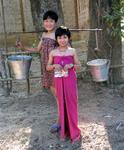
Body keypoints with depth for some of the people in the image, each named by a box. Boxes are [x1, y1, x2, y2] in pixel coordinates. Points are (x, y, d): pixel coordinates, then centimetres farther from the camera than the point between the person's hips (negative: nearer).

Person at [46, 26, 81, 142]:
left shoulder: (72, 51, -1)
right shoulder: (53, 52, 1)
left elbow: (78, 66, 6)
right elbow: (47, 67, 7)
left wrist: (71, 65, -15)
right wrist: (54, 66, -13)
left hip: (70, 80, -1)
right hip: (59, 80, 1)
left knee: (71, 103, 2)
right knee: (62, 103, 9)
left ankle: (74, 131, 12)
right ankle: (64, 129, 22)